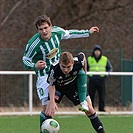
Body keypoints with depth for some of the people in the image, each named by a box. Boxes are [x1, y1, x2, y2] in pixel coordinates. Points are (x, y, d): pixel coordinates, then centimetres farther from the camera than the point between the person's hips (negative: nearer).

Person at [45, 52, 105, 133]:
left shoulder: (78, 63, -36)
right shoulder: (54, 69, -39)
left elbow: (82, 55, -10)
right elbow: (51, 85, -21)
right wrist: (52, 102, -28)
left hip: (74, 86, 1)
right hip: (58, 87, -1)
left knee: (89, 110, -3)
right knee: (49, 111, -17)